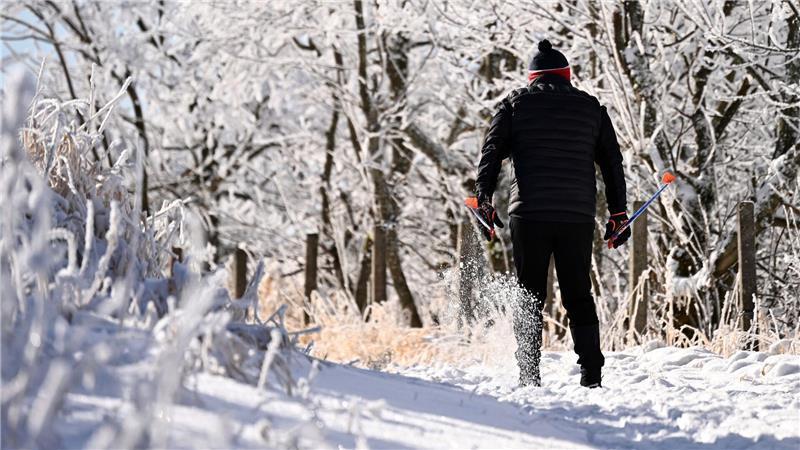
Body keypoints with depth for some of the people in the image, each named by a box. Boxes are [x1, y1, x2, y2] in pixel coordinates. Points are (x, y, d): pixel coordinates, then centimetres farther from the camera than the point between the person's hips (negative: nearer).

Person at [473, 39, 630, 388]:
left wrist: (483, 198, -6)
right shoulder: (591, 107, 14)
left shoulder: (515, 104, 10)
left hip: (529, 213, -1)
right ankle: (591, 374, 0)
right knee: (579, 297, 8)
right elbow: (612, 163, 15)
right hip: (578, 215, 1)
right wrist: (618, 213, 18)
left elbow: (492, 151, -1)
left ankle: (529, 375, -3)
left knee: (529, 297, 5)